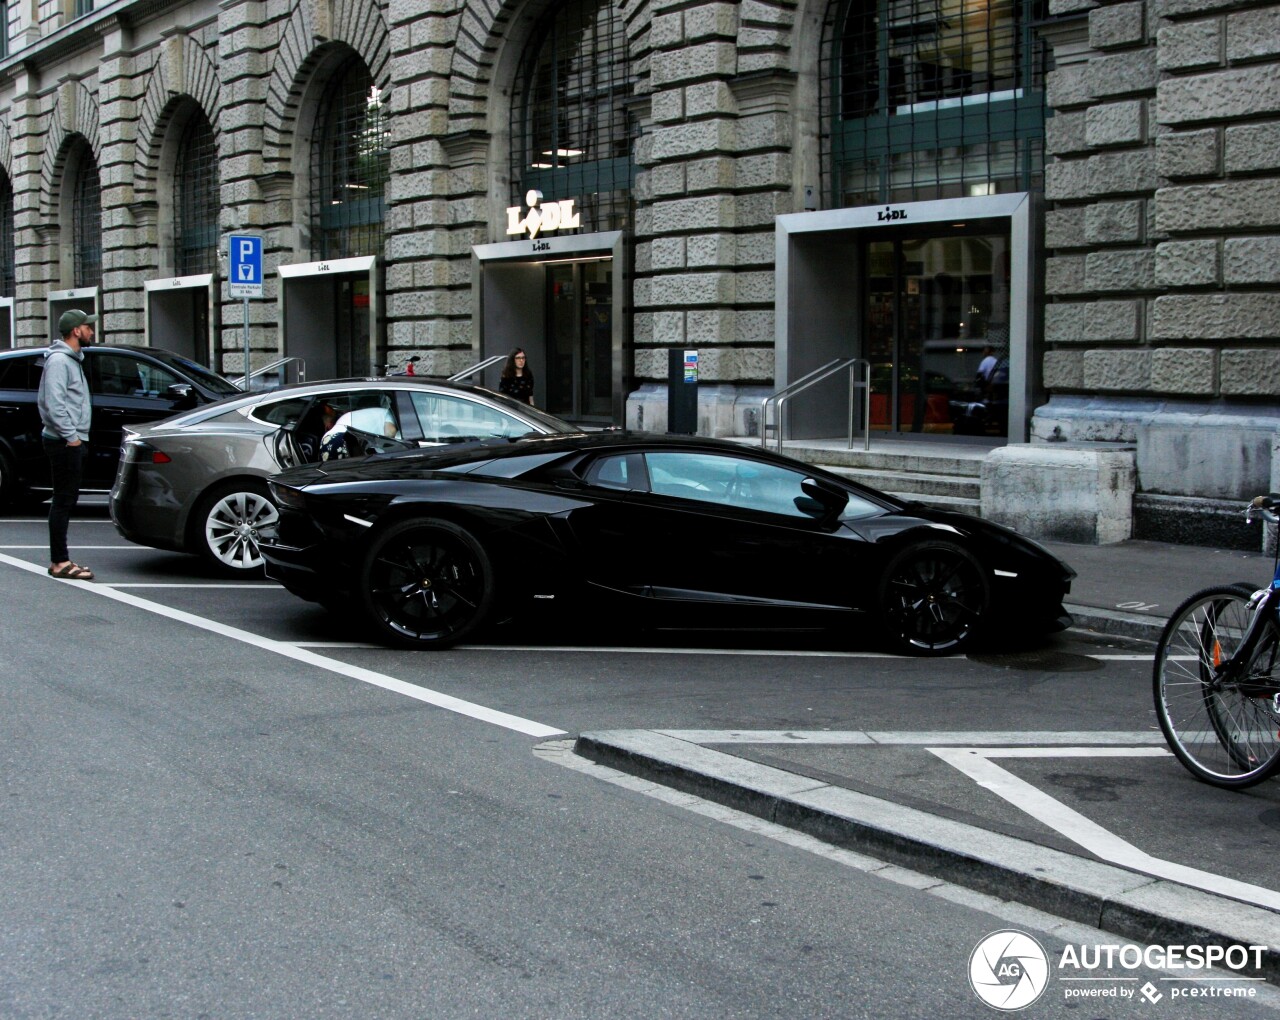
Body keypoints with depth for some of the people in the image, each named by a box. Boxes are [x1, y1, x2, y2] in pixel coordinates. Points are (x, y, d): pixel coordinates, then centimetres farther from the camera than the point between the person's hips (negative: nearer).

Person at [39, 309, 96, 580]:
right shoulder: (59, 360, -13)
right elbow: (53, 403, -21)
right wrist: (71, 435, -20)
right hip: (64, 442, -10)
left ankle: (59, 560, 17)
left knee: (66, 499, 12)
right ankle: (60, 562, -7)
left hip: (71, 441, 10)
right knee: (64, 500, -9)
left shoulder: (72, 359, 18)